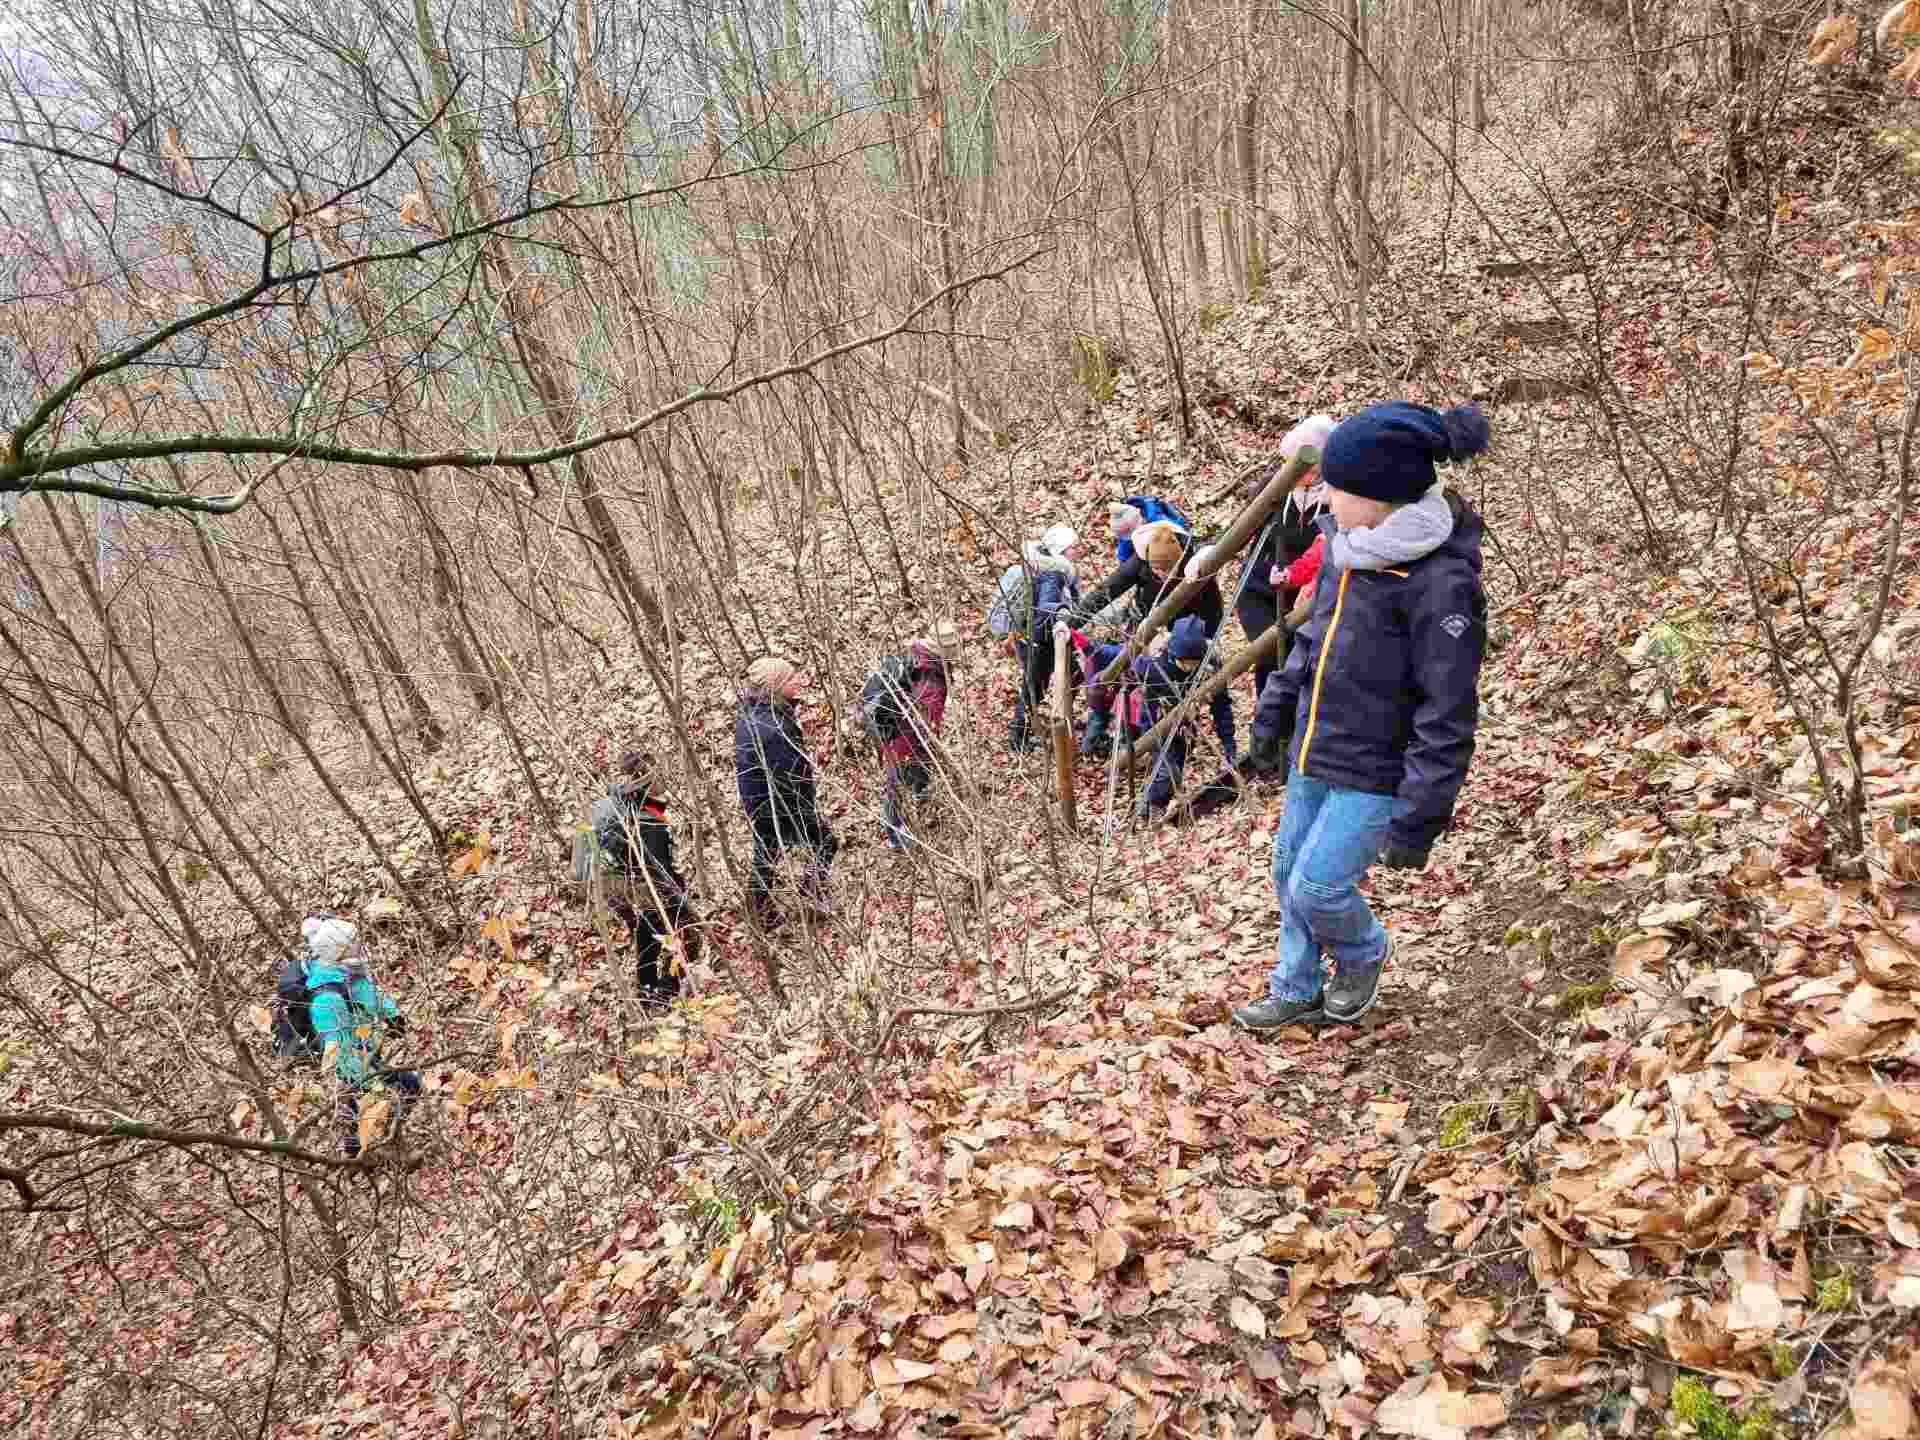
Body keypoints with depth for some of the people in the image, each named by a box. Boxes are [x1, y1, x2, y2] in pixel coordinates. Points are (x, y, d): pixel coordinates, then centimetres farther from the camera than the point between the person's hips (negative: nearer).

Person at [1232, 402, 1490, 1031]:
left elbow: (1448, 719, -21)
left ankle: (1363, 954, 33)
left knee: (1317, 888, -1)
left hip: (1374, 774, -8)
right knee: (1288, 873, 17)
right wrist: (1271, 719, 17)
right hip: (1314, 754, 8)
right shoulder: (1346, 544, -1)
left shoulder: (1443, 583, -25)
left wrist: (1418, 820, -20)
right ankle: (1297, 991, 39)